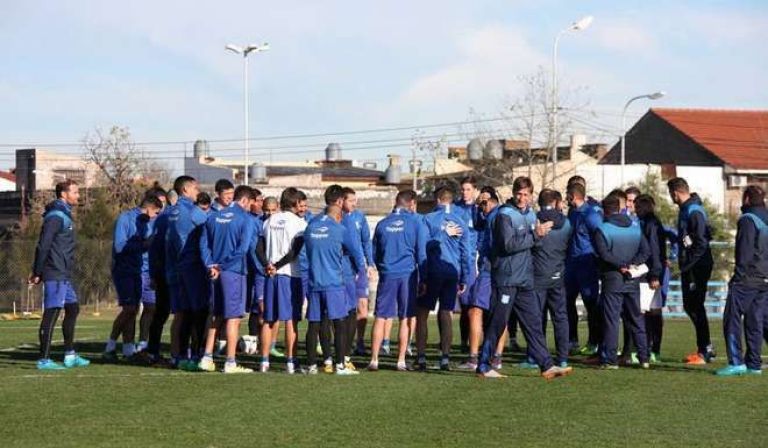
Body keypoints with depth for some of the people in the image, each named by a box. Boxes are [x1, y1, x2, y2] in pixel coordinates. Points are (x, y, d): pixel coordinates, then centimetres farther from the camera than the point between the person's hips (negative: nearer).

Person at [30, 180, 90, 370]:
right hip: (55, 275, -10)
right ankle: (44, 359, -8)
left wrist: (37, 271, 15)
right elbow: (43, 245, -19)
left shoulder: (64, 215, 18)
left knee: (73, 309, 16)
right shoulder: (56, 216, -13)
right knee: (52, 313, -9)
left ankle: (70, 356, 22)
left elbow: (43, 246, 19)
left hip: (63, 276, 10)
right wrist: (38, 272, -16)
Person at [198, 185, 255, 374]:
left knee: (216, 316, 15)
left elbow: (203, 243, 6)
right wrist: (224, 265, -9)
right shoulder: (245, 218, -8)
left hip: (216, 272, 6)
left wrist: (210, 265, 0)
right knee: (233, 317, -1)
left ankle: (207, 358, 13)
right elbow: (243, 247, -17)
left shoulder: (214, 216, 9)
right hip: (234, 272, -6)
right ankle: (230, 363, 0)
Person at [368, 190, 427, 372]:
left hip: (387, 275, 2)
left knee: (381, 317, 4)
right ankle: (401, 361, 3)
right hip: (408, 275, -2)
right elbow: (421, 253, -1)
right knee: (405, 319, 4)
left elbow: (374, 254, 14)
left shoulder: (382, 224, 6)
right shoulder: (415, 223, -2)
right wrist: (423, 279, 5)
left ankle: (374, 360, 0)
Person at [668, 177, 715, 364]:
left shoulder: (694, 212, -17)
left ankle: (704, 352, -1)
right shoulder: (686, 210, 14)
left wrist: (687, 265, -20)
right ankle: (706, 347, 24)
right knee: (690, 306, 15)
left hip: (697, 268, -10)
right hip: (689, 267, 10)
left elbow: (701, 243, -21)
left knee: (696, 308, -6)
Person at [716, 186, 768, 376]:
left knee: (732, 320, -6)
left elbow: (744, 253, -16)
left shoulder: (748, 220, -10)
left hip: (747, 279, -8)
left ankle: (736, 362, -13)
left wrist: (738, 275, -13)